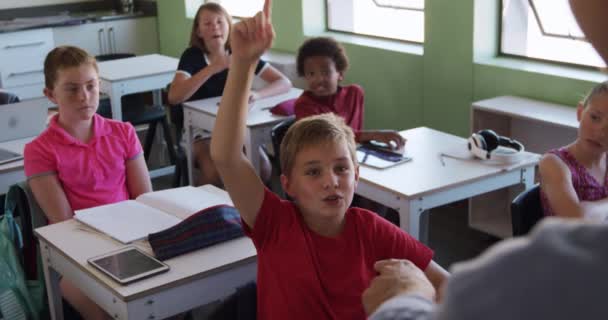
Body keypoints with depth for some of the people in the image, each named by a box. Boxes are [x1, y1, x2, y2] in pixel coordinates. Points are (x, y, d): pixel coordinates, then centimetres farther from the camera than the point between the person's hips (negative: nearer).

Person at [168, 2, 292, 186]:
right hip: (201, 130, -2)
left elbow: (284, 83, -8)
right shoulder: (192, 56, -10)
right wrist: (212, 68, -33)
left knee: (262, 167, -23)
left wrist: (256, 95, -29)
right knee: (214, 172, -30)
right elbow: (174, 97, -27)